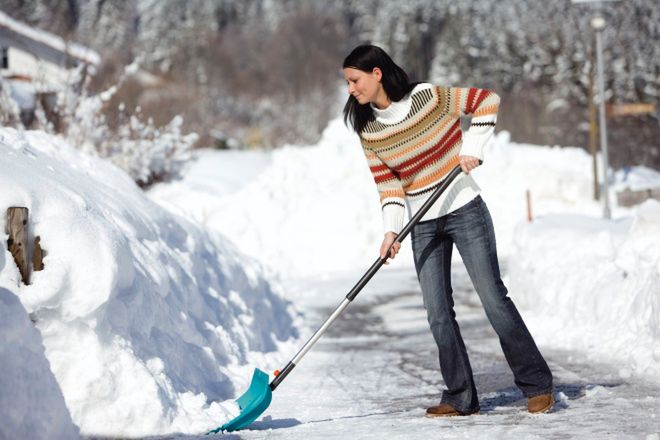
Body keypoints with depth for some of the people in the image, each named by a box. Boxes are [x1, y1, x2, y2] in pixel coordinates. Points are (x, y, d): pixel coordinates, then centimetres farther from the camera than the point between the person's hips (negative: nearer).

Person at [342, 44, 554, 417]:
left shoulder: (429, 97, -13)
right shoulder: (368, 131, -1)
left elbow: (488, 101, -5)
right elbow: (387, 185, 0)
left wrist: (472, 149, -13)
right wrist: (392, 230, -12)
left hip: (464, 210, -4)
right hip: (424, 226, 5)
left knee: (493, 298, -5)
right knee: (439, 314, 1)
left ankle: (537, 385, 5)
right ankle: (461, 398, 9)